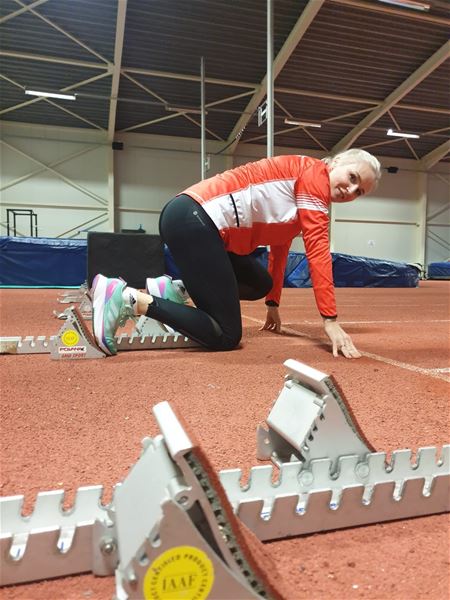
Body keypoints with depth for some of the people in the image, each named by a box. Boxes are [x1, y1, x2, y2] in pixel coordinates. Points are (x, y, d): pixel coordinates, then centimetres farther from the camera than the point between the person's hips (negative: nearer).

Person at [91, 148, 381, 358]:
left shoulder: (303, 205, 24)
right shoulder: (313, 171, -3)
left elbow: (279, 250, 31)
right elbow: (317, 250, -11)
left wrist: (273, 304, 34)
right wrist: (331, 320, -11)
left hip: (193, 220, 10)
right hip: (192, 218, -10)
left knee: (260, 284, 23)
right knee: (226, 336, -7)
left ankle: (173, 290, 12)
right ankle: (129, 298, -9)